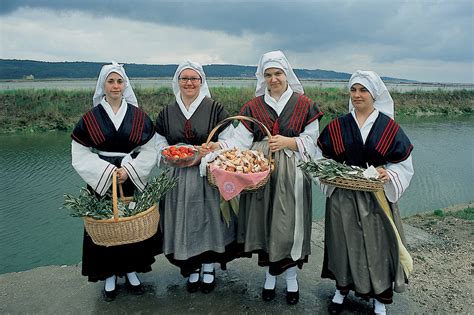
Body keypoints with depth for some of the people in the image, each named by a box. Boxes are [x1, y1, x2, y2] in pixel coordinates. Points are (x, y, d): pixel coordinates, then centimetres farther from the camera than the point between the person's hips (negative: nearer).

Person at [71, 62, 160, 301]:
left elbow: (148, 150, -1)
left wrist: (129, 169, -15)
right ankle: (110, 275, 23)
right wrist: (108, 171, -13)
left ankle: (131, 271, 27)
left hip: (134, 180, 1)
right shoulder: (90, 118, -1)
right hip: (102, 181, 0)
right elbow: (80, 155, -2)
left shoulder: (138, 116, 0)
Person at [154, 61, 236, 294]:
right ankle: (192, 270, 27)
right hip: (178, 178, 2)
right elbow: (159, 145, 9)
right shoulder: (167, 113, 8)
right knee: (184, 222, 7)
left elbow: (229, 141, -2)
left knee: (208, 219, 5)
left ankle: (209, 268, 27)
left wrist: (212, 148, -23)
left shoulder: (215, 109, -1)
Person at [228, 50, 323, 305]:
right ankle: (269, 276, 27)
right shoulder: (253, 106, 8)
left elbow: (310, 140, 0)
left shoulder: (303, 104, 3)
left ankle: (291, 279, 23)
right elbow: (241, 140, -1)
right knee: (263, 221, 7)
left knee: (289, 222, 1)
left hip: (291, 173, -2)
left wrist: (287, 142, -17)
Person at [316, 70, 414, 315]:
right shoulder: (337, 126, 1)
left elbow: (403, 164, 2)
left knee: (377, 243, 7)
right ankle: (342, 288, 32)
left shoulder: (389, 127, -1)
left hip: (377, 197, -1)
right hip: (342, 196, 1)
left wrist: (387, 174, -17)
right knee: (344, 241, 11)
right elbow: (323, 158, 7)